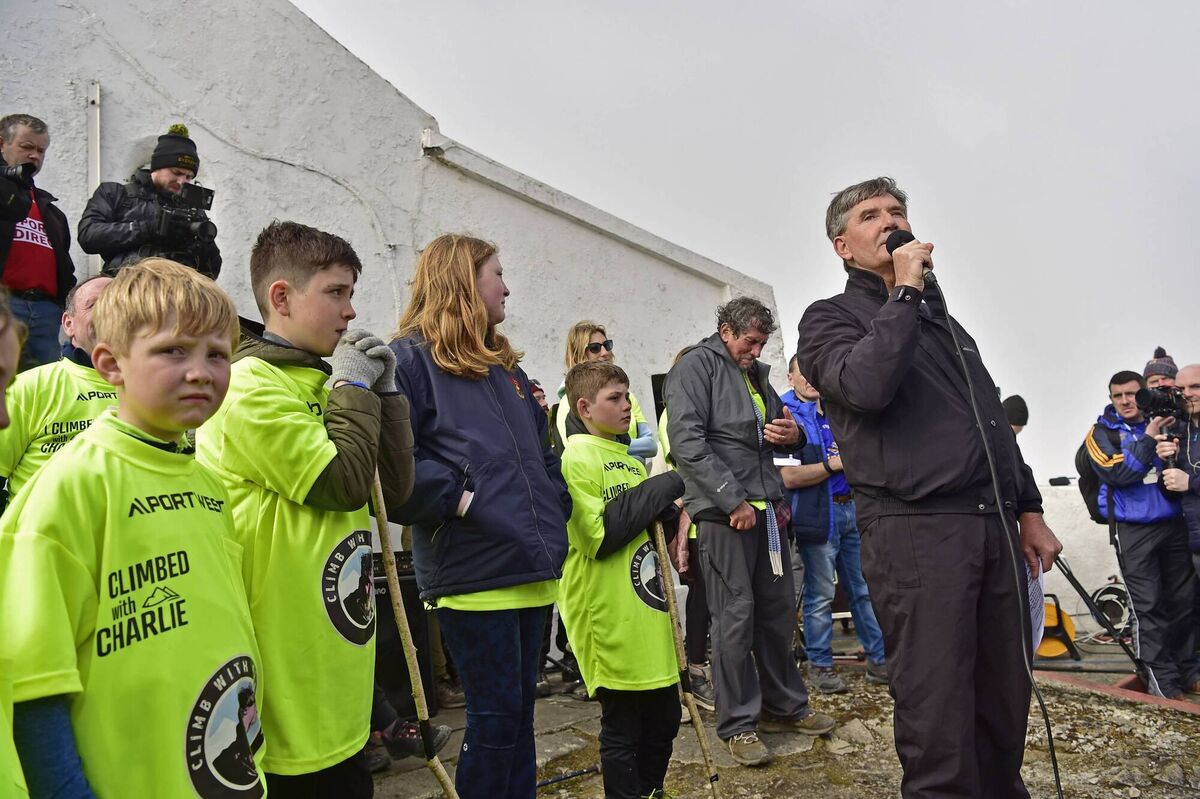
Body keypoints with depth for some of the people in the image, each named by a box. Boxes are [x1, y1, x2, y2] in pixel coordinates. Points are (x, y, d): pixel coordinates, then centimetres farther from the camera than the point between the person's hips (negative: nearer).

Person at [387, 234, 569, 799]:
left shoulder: (505, 365, 20)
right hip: (471, 570, -7)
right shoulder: (411, 358, -4)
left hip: (533, 569, 7)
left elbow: (543, 451, 26)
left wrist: (555, 513, 13)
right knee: (496, 714, 1)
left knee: (520, 708, 15)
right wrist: (456, 498, -17)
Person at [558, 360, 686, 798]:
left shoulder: (629, 460, 14)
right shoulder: (576, 458, -12)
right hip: (610, 621, -8)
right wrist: (658, 490, -16)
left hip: (647, 614, 8)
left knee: (664, 719, 18)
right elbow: (599, 536, -21)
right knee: (622, 729, 5)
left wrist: (669, 515, -2)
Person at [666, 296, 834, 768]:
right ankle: (738, 725, 10)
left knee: (778, 608, 14)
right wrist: (734, 501, -17)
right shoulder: (696, 366, -5)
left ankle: (785, 706, 29)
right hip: (724, 512, -8)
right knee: (735, 614, -4)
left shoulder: (757, 374, 20)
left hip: (765, 508, 8)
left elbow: (779, 426, 32)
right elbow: (687, 443, -16)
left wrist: (792, 434, 5)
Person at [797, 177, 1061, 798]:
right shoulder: (830, 318, 3)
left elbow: (997, 423, 26)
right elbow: (865, 384, -20)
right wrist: (906, 290, -9)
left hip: (995, 527, 7)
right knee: (938, 719, -3)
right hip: (914, 531, -6)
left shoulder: (942, 319, 25)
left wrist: (1029, 510, 20)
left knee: (1005, 706, 10)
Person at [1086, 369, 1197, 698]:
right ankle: (1162, 677, 6)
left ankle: (1186, 667, 25)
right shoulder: (1102, 433, -3)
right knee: (1148, 606, -1)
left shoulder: (1164, 422, 8)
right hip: (1134, 530, -4)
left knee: (1183, 600, 11)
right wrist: (1149, 438, -21)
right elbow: (1119, 475, -17)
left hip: (1174, 524, 4)